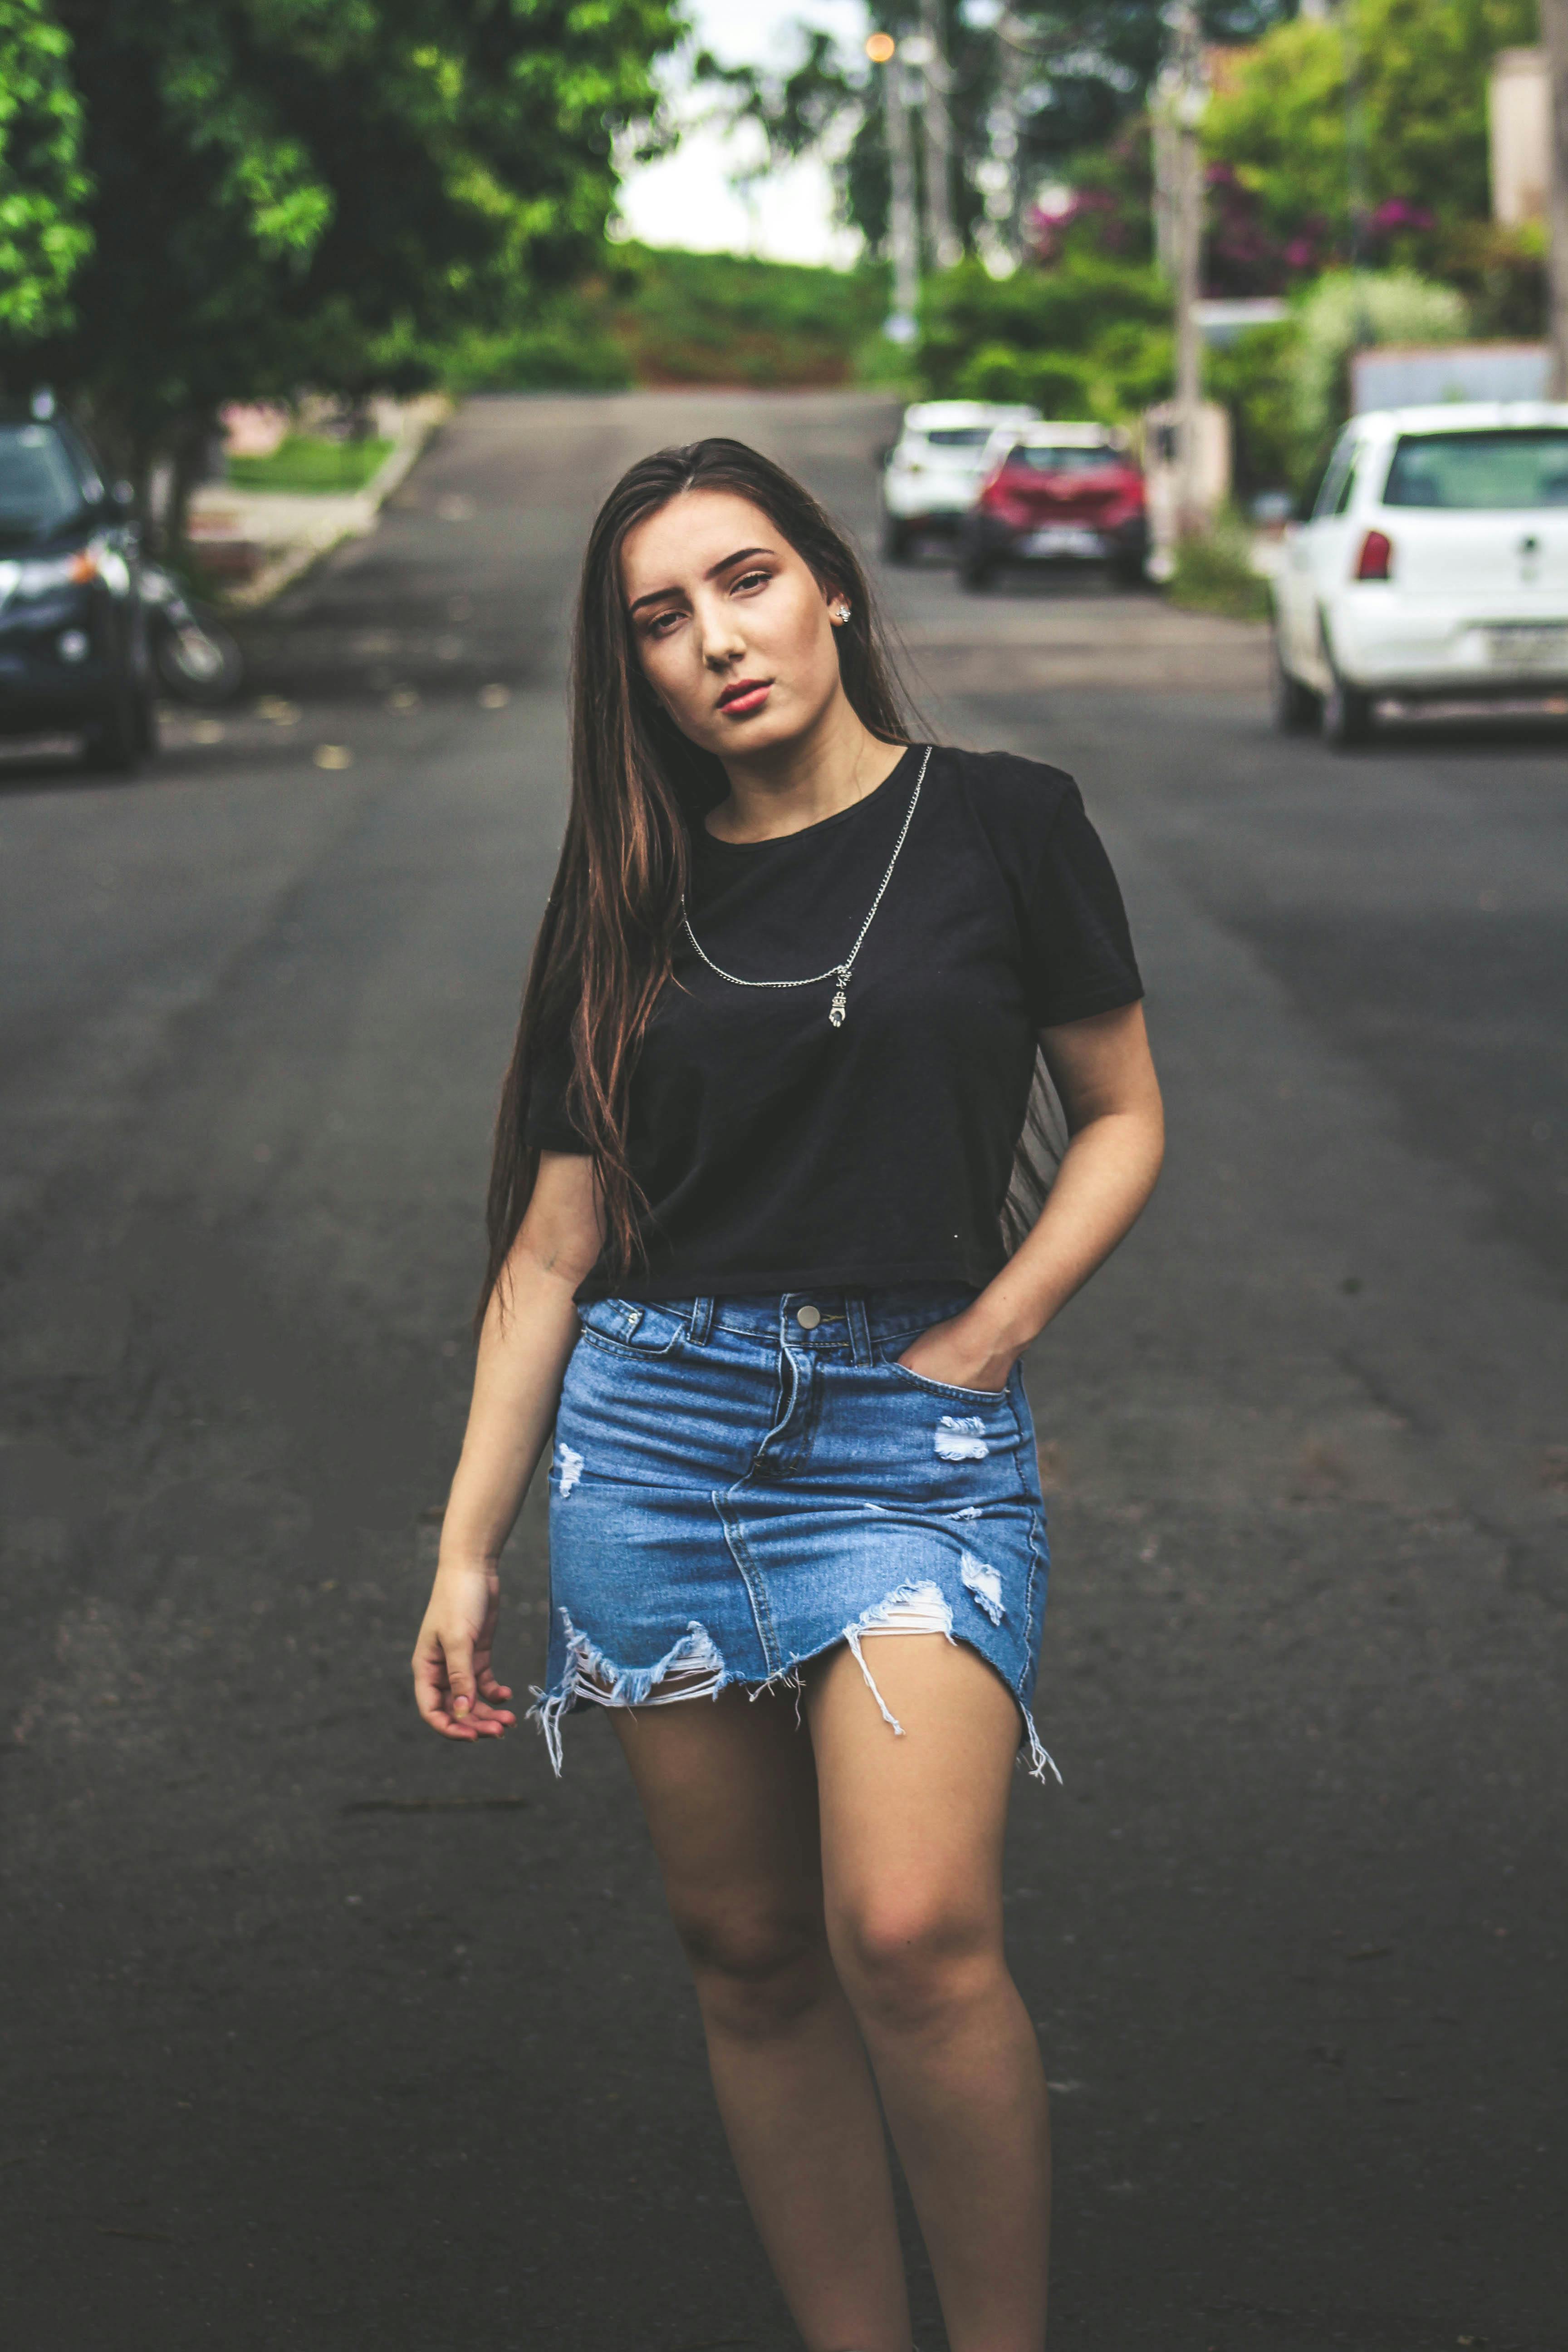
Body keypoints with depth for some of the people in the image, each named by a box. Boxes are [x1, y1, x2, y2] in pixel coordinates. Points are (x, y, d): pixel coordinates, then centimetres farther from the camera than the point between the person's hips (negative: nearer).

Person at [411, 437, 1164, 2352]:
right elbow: (554, 1240, 10)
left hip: (915, 1433, -3)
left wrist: (984, 1337, -6)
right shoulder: (636, 896, 9)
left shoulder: (998, 826, 2)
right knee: (749, 1958, 5)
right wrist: (470, 1547, 7)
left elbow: (1120, 1121, 9)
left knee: (910, 1936, -19)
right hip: (652, 1428, 3)